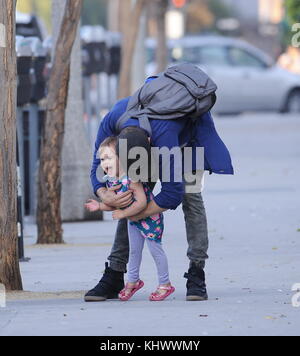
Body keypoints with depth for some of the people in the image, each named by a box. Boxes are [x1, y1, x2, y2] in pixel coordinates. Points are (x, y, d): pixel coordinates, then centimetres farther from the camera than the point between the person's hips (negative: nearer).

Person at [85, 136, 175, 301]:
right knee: (134, 250, 18)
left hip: (149, 217, -8)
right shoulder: (109, 180, -9)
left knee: (155, 249, 3)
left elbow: (141, 202, -38)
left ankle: (165, 284, 17)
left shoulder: (131, 178, -35)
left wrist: (122, 213, -32)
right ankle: (133, 281, 35)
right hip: (133, 219, 8)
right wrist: (100, 206, -13)